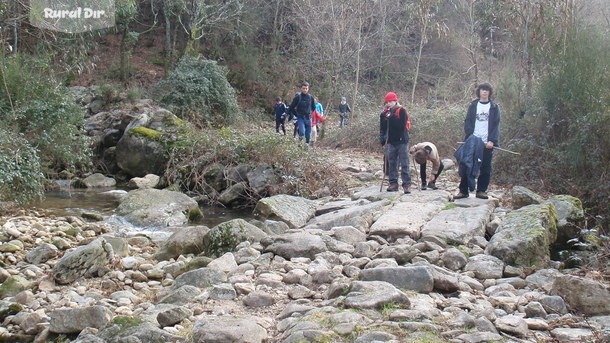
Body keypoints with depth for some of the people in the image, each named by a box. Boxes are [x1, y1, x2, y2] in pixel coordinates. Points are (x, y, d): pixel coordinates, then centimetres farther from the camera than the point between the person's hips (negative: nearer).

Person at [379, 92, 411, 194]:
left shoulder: (401, 111, -5)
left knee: (404, 164, -5)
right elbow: (382, 128, 14)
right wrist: (382, 140, 3)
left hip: (401, 141, -5)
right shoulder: (385, 113, 10)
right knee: (392, 164, 8)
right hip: (391, 142, 5)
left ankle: (407, 185, -4)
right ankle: (393, 183, 15)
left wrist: (390, 118, -17)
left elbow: (401, 125, -18)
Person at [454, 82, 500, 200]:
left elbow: (496, 125, 1)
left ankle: (481, 191, 11)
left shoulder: (494, 107, 6)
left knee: (485, 168, 3)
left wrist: (492, 140, -11)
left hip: (487, 143, 0)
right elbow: (467, 122, 5)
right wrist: (470, 137, -11)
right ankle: (463, 191, 4)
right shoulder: (473, 105, 9)